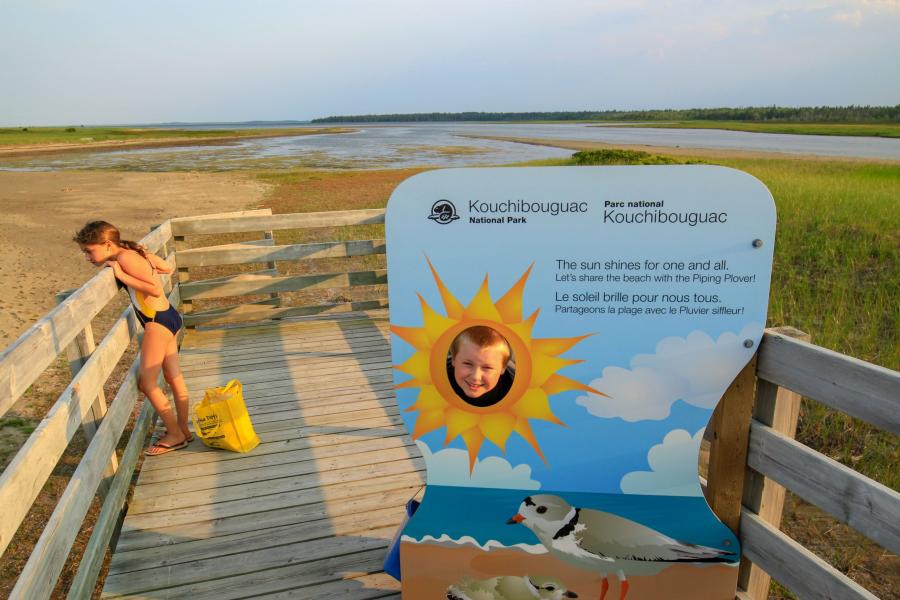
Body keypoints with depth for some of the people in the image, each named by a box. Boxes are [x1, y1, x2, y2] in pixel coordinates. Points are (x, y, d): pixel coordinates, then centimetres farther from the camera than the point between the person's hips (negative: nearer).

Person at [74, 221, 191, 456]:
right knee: (175, 378, 15)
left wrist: (122, 275, -21)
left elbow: (156, 289, -24)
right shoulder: (135, 251, 8)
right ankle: (182, 429, 26)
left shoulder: (125, 258, -18)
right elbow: (167, 268, 20)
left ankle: (175, 434, 7)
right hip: (166, 317, 10)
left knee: (147, 382, -3)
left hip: (158, 320, -10)